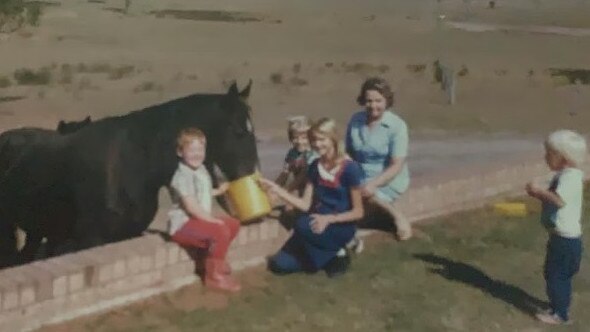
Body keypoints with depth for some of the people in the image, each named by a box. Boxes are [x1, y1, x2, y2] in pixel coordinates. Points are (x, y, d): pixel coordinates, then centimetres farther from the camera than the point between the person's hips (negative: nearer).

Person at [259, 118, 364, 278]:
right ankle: (327, 255, 9)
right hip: (318, 223, 6)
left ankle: (335, 254, -10)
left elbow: (358, 212, -12)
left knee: (303, 226, -36)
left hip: (341, 226, -6)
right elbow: (305, 205, 2)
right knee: (280, 264, -9)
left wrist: (329, 219, -25)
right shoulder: (315, 167, 4)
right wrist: (276, 189, -8)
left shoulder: (349, 168, -14)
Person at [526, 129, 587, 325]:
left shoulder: (570, 177, -23)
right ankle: (558, 306, 35)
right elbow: (554, 199, 15)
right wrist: (540, 194, -3)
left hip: (566, 239, -10)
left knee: (556, 275, 0)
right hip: (561, 236, 10)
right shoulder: (564, 175, 10)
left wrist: (538, 191, -26)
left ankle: (559, 314, 12)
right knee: (553, 273, 21)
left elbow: (559, 200, -39)